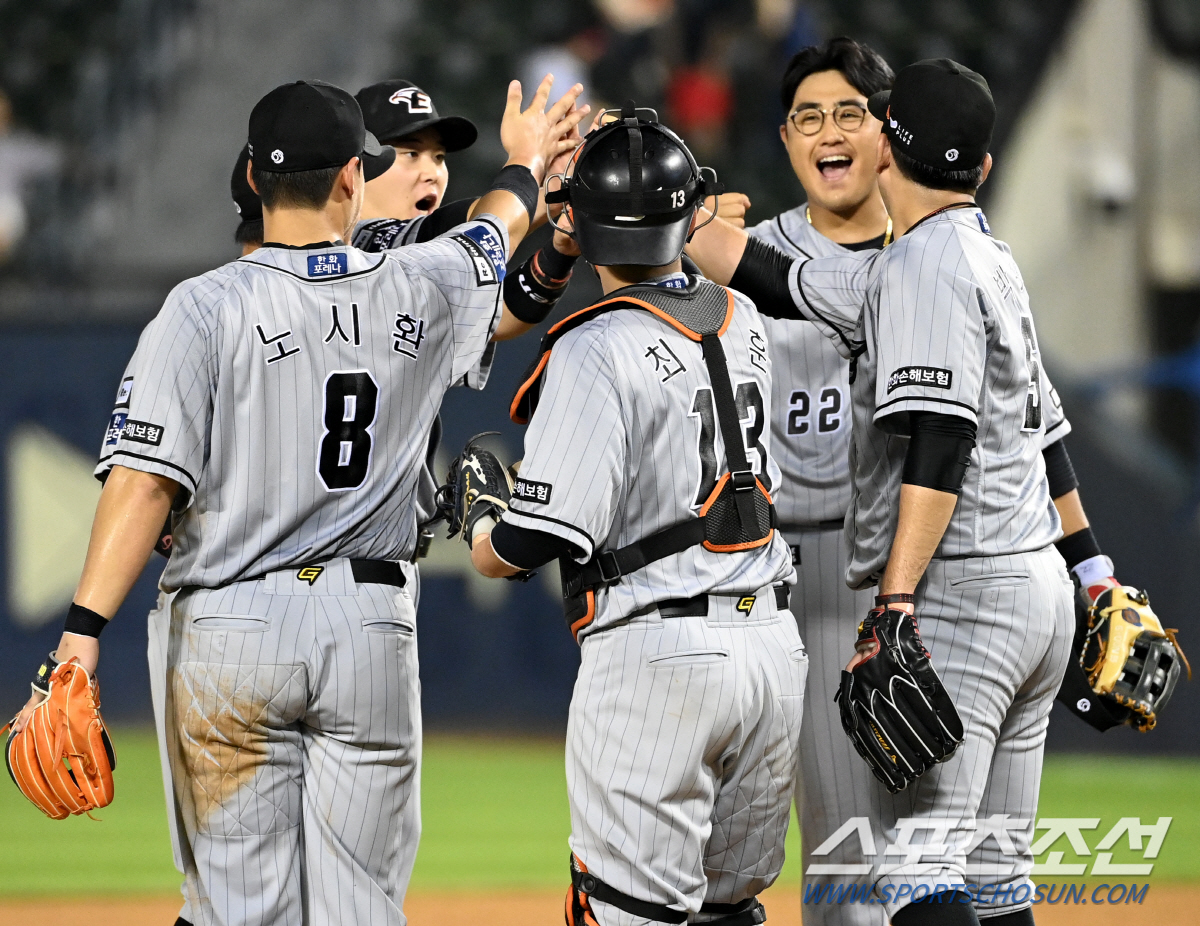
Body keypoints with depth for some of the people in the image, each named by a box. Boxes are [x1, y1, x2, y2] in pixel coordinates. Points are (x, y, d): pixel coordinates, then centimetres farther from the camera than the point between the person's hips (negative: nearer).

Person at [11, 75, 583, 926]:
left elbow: (146, 480, -16)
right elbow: (495, 238, 27)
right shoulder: (418, 291, 3)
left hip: (232, 632, -2)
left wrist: (82, 634, -18)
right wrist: (524, 167, 50)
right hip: (372, 629, 2)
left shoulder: (205, 308, -8)